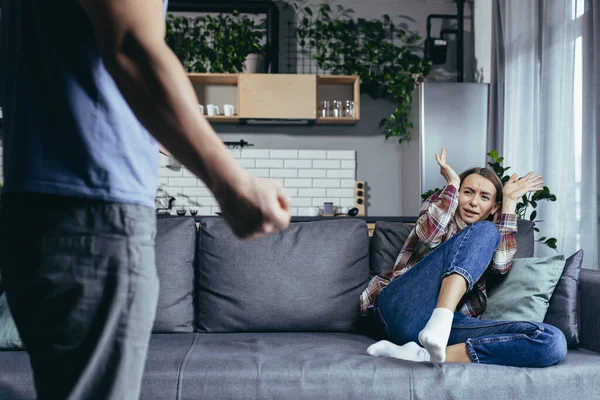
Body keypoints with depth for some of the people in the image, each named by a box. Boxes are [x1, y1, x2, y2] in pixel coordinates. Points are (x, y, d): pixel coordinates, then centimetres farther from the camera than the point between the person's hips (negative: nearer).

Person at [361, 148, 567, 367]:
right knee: (484, 230, -17)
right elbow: (428, 233, -6)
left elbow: (500, 265, 2)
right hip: (403, 309, -3)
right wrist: (452, 183, 4)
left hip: (449, 321, 3)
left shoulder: (495, 238, 28)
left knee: (552, 341, -23)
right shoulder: (439, 206, 20)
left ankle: (424, 355, -34)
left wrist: (509, 201, 7)